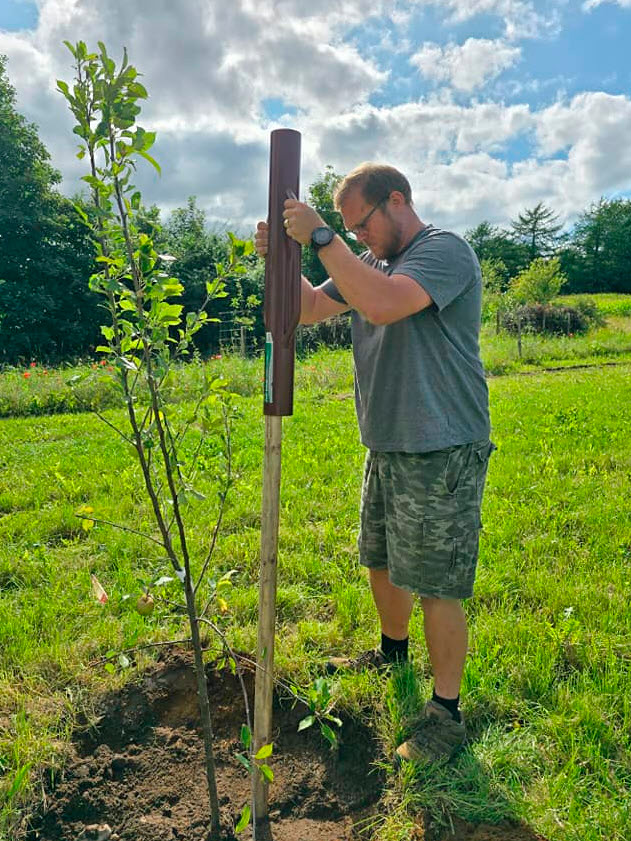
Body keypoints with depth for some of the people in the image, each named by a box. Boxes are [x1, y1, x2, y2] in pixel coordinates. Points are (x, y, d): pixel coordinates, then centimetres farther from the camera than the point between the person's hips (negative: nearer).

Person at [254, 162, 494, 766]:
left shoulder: (444, 250, -13)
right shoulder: (371, 262, 13)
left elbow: (383, 305, -31)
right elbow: (309, 309, 13)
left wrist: (319, 237, -24)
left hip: (442, 453, -9)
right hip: (386, 448, 9)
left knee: (435, 586, -1)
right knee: (381, 561, 22)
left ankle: (446, 713, 19)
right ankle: (392, 651, 48)